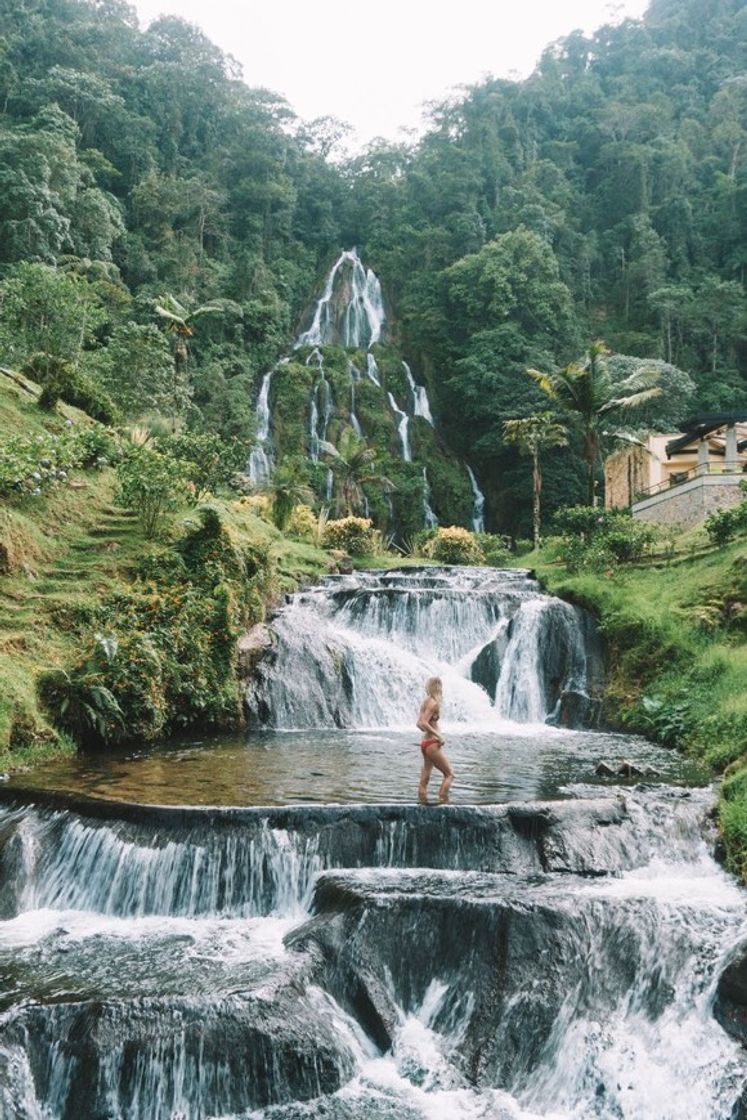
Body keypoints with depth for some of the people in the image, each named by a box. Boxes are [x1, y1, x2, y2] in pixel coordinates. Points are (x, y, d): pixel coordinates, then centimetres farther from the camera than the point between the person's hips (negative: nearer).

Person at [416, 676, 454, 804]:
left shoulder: (426, 702, 11)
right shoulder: (433, 703, -15)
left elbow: (419, 723, 16)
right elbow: (424, 723, -24)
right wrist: (438, 736, -19)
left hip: (425, 742, 9)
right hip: (432, 744, -9)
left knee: (425, 777, 9)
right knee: (449, 774, -1)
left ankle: (423, 803, 10)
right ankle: (443, 803, -8)